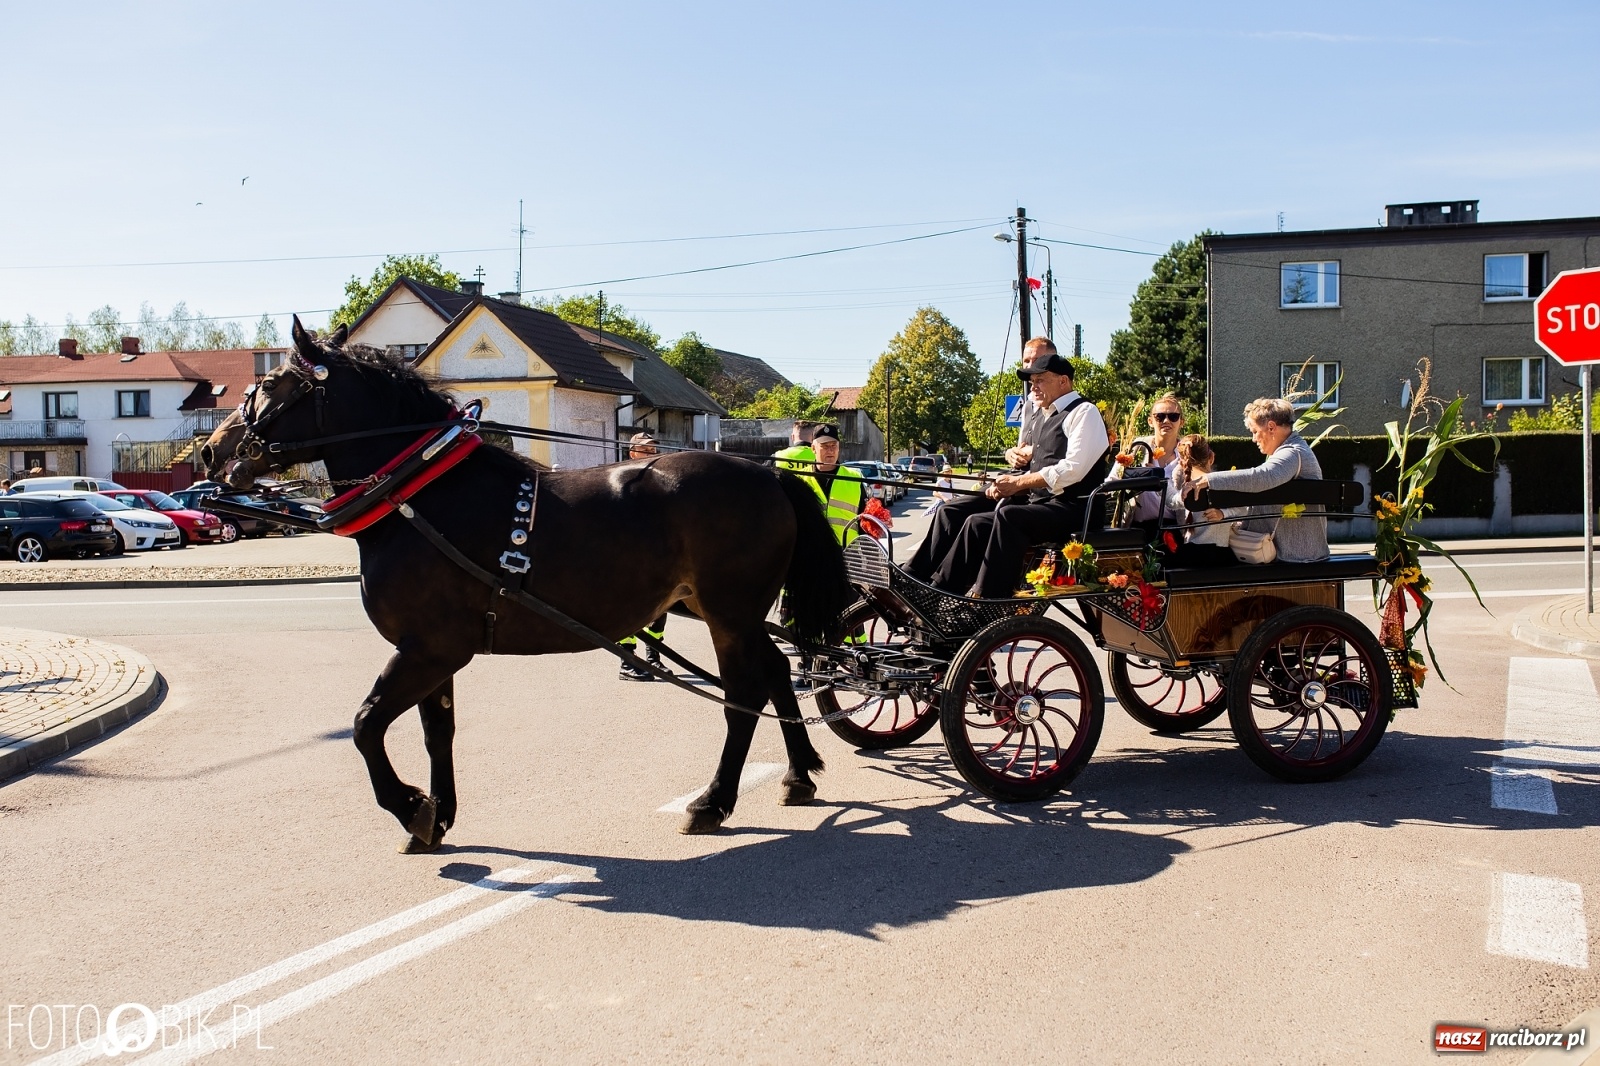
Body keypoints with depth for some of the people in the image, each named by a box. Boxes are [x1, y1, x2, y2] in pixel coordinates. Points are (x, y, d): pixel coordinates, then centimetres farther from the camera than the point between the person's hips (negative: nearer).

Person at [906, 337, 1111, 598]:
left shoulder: (1084, 413, -6)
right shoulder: (1034, 413, 20)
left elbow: (1072, 470, -20)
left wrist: (1018, 482, -17)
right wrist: (1014, 454, 8)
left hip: (1066, 507, -9)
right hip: (1032, 498, 9)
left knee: (1007, 516, -38)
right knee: (951, 512, -3)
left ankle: (985, 602, -37)